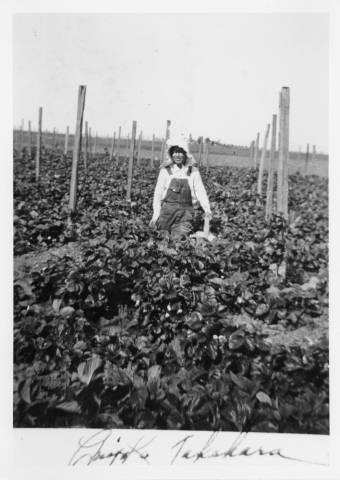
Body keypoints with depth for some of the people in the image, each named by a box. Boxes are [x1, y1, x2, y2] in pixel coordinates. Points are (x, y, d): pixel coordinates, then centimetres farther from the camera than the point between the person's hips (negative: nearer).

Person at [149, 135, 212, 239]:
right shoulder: (165, 170, 2)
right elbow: (158, 192, 4)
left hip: (186, 211, 0)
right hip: (167, 209, 0)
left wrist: (207, 209, -17)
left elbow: (200, 191, -2)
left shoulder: (193, 171, 3)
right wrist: (156, 214, -3)